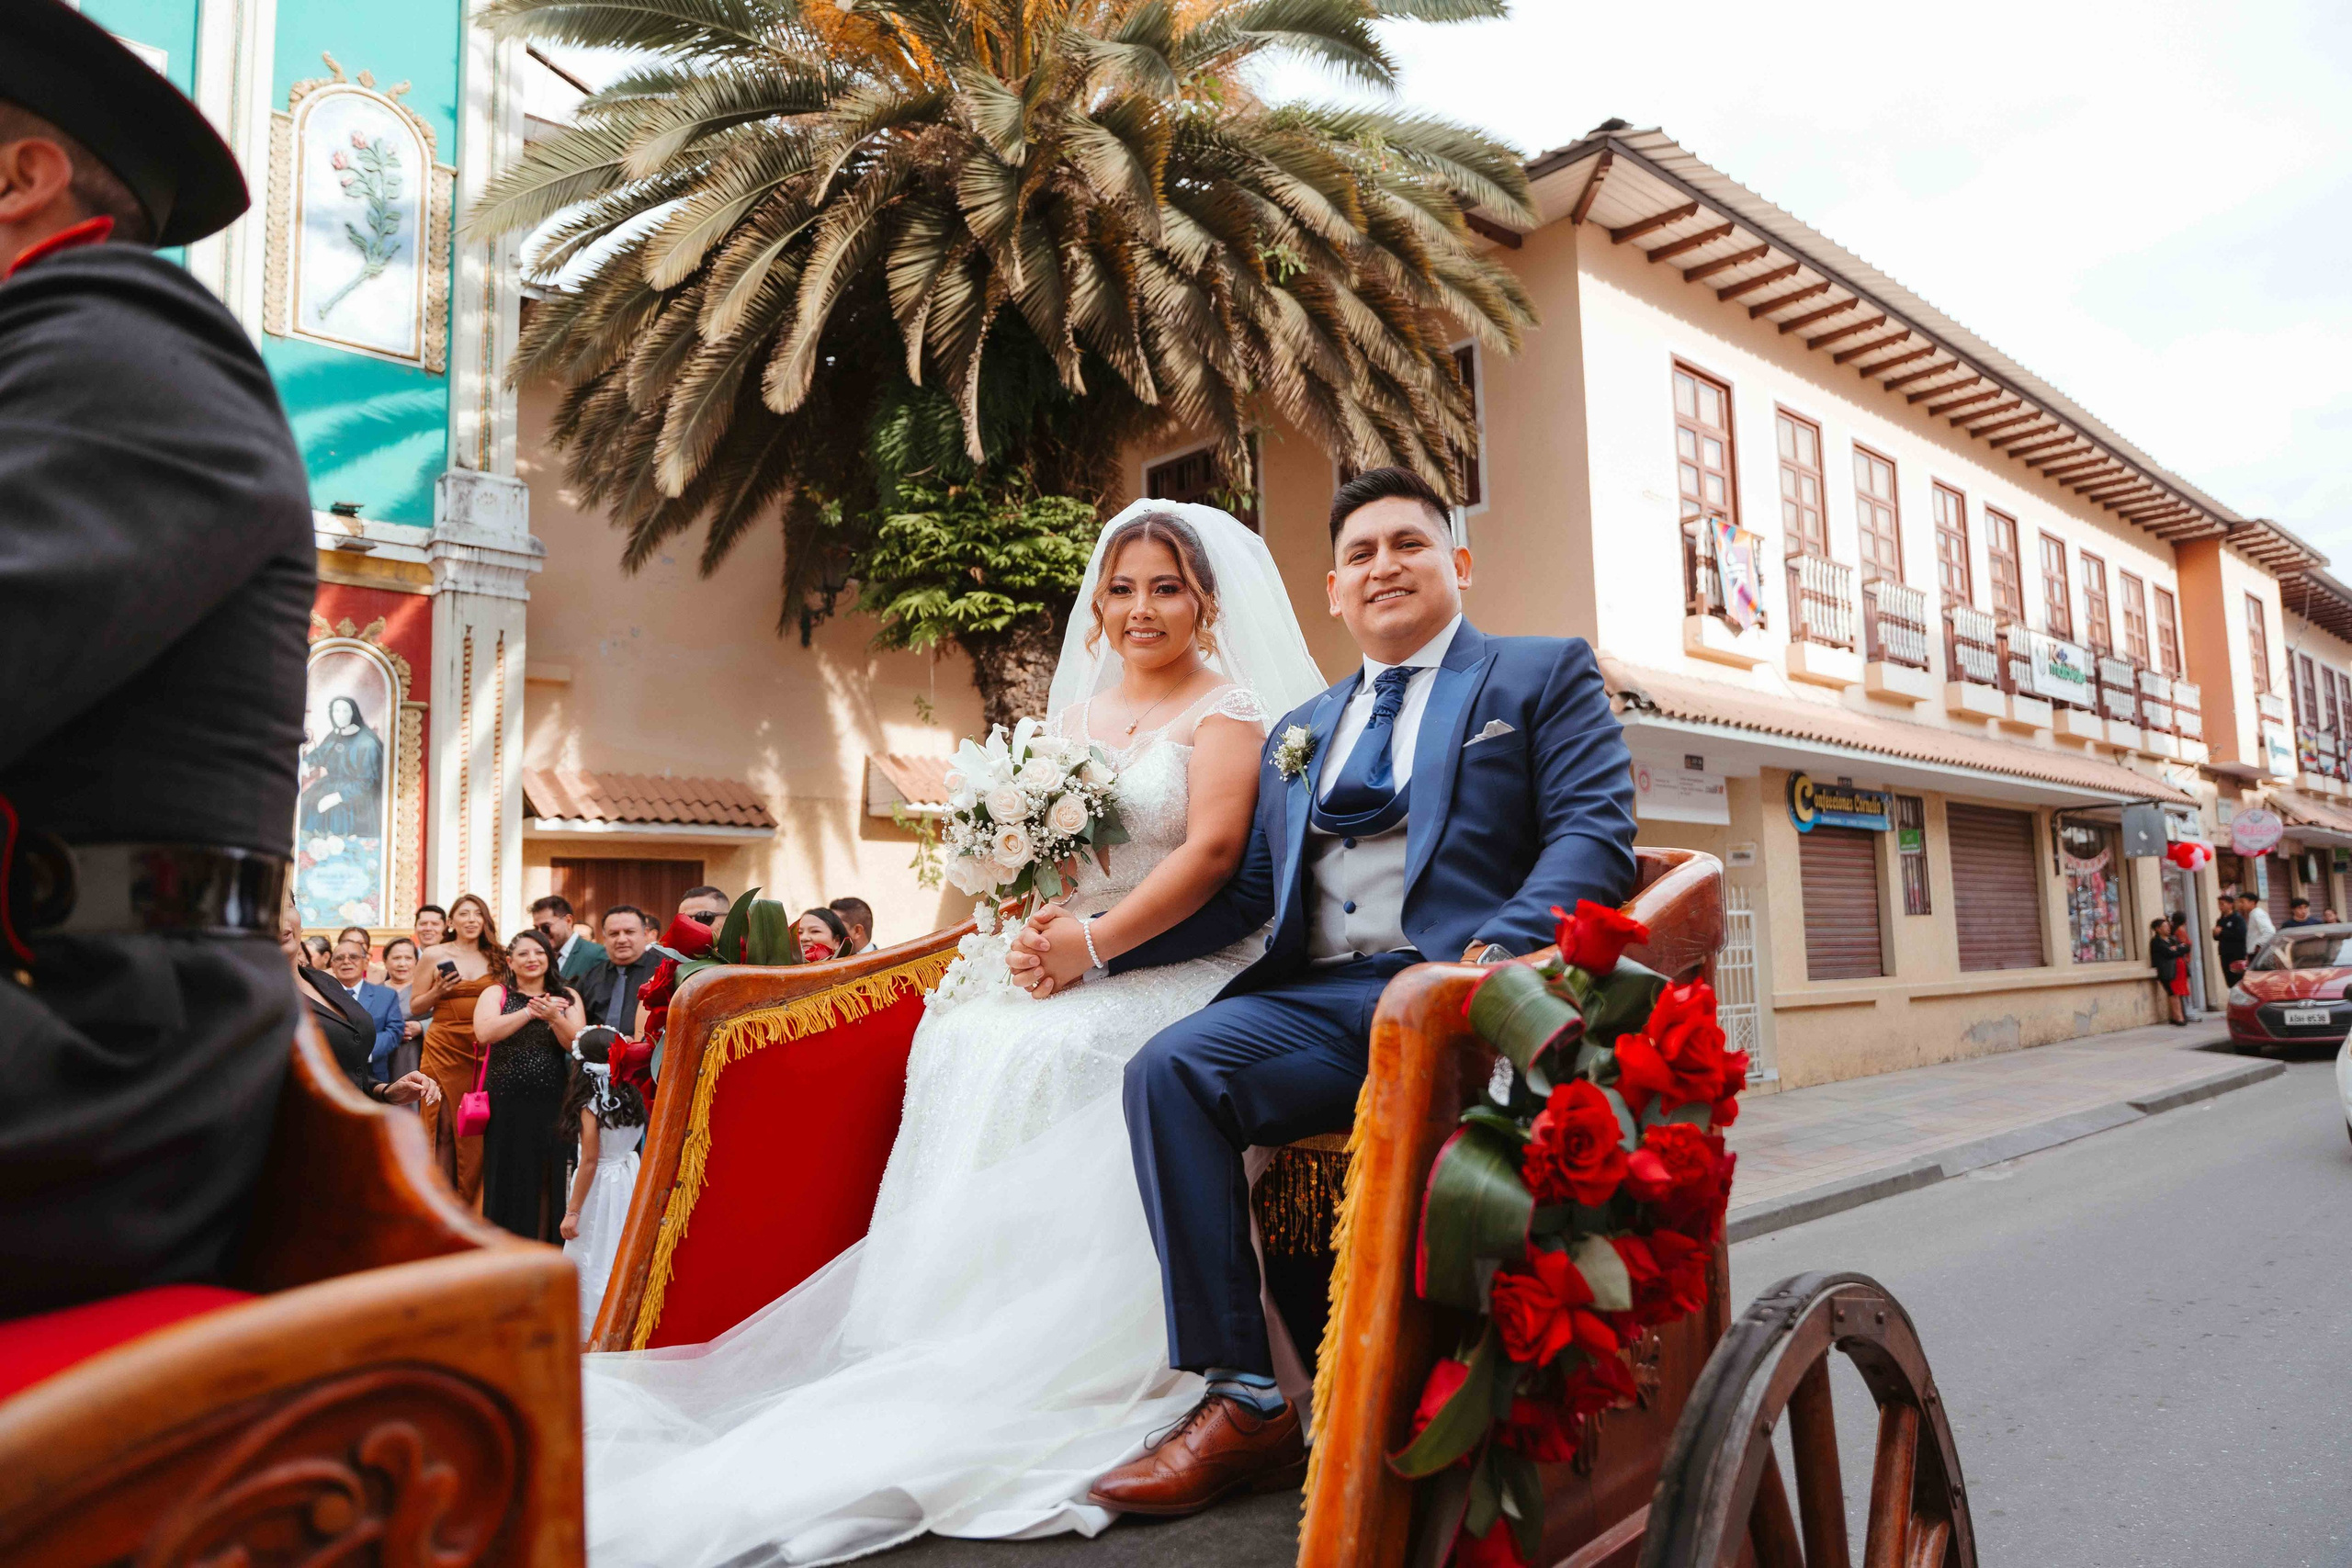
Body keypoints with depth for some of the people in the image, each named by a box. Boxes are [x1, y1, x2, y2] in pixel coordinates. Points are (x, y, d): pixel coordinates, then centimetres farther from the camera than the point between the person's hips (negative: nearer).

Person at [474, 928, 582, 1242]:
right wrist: (530, 1011, -21)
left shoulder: (567, 997, 8)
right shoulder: (495, 994, 6)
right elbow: (484, 1033, -14)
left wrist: (554, 1018, -22)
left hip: (551, 1106, 1)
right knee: (508, 1181, 3)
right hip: (506, 1104, -1)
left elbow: (577, 1045, -4)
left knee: (547, 1182, 4)